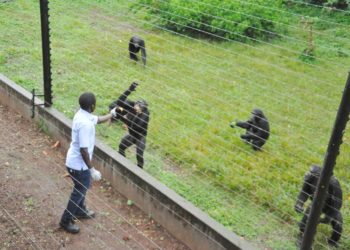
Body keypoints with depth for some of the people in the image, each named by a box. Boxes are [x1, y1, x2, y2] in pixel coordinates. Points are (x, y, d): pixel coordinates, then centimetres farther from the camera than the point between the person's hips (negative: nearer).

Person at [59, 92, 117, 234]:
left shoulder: (82, 114, -1)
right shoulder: (85, 123, -32)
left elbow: (98, 119, 21)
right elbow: (83, 150, -30)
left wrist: (112, 113, 31)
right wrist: (92, 170, -23)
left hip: (76, 161, 10)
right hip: (78, 164, -10)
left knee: (83, 187, 28)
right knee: (79, 191, 8)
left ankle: (80, 211, 48)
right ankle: (66, 221, 24)